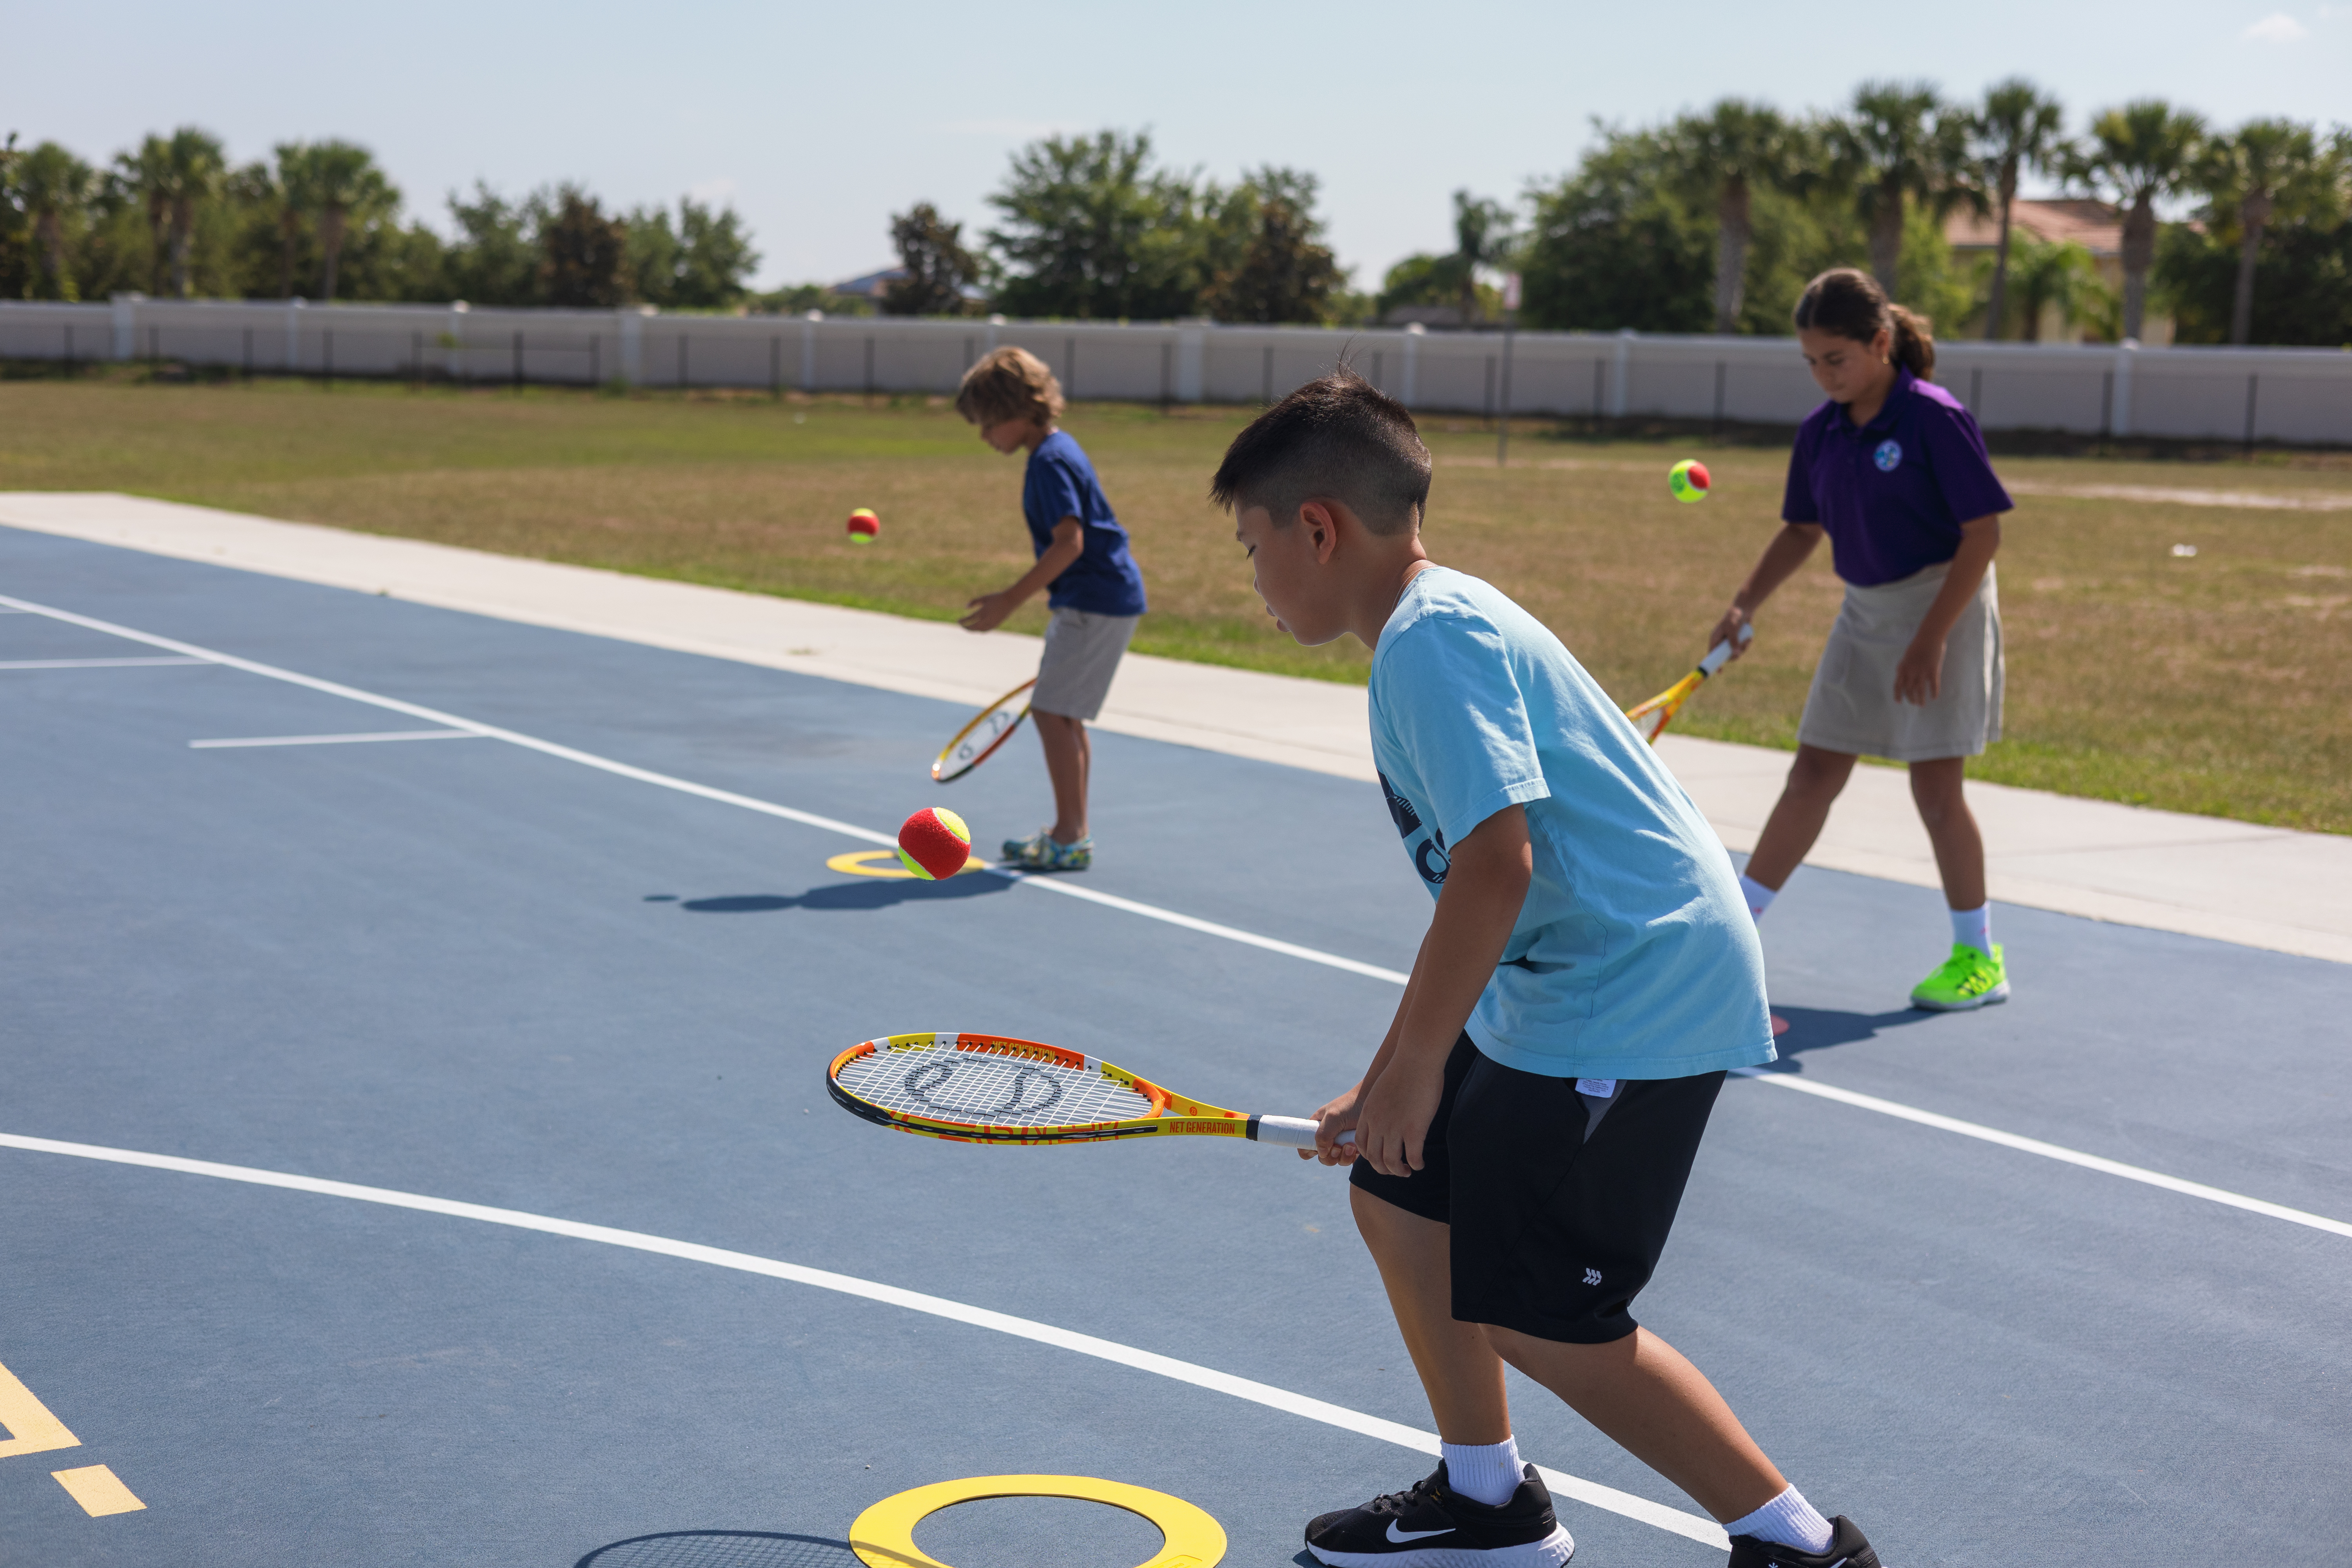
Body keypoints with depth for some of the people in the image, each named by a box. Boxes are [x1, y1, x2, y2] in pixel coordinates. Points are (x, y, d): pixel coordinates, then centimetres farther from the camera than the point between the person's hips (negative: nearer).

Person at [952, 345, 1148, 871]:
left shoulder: (1050, 463, -16)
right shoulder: (1057, 453, 15)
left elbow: (1070, 542, -25)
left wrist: (1011, 601, -24)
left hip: (1095, 604, -10)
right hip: (1101, 598, 10)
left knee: (1053, 712, -9)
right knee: (1063, 715, 15)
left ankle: (1070, 838, -6)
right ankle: (1071, 832, 22)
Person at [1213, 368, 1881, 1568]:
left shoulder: (1434, 637, -17)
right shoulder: (1433, 630, 16)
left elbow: (1496, 862, -27)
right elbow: (1474, 894, 20)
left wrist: (1412, 1066, -18)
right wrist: (1390, 1085, 20)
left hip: (1637, 997, -11)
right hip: (1557, 984, 11)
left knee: (1532, 1316, -7)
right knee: (1401, 1197, 16)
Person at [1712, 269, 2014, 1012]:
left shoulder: (1936, 418, -16)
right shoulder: (1820, 431, 3)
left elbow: (1982, 533, -17)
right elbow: (1802, 531, 15)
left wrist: (1930, 638, -21)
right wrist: (1745, 605, 1)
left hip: (1942, 607, -6)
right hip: (1865, 610, 6)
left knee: (1935, 786, -5)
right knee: (1813, 774, 8)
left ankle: (1979, 958, 9)